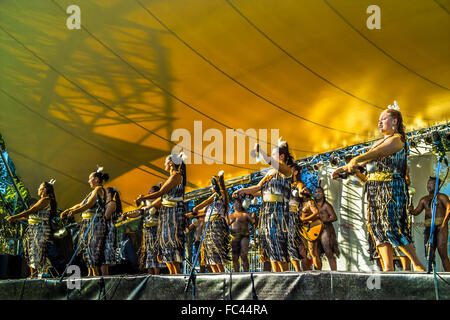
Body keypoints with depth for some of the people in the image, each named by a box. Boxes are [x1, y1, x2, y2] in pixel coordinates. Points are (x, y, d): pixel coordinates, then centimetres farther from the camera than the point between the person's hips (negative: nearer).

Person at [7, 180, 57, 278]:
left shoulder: (46, 200, -10)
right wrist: (17, 219, 19)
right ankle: (33, 275, 13)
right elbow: (31, 215, 21)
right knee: (30, 251, 9)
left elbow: (30, 211, -17)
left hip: (40, 228, -10)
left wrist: (14, 217, -18)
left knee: (38, 252, -12)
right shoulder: (41, 200, 21)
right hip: (33, 228, 10)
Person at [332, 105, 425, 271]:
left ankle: (419, 266, -5)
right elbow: (365, 161, 28)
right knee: (378, 227, 1)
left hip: (391, 188, -9)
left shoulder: (397, 139, -4)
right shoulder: (379, 142, 23)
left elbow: (378, 153, -21)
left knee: (392, 228, -14)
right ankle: (388, 268, 1)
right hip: (375, 189, 9)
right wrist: (343, 169, 20)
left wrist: (356, 159, -36)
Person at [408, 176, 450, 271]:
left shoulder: (442, 197, 3)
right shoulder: (424, 199, 18)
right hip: (429, 228, 5)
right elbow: (416, 212, 9)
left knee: (442, 253, -14)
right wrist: (411, 210, -15)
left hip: (441, 228, -5)